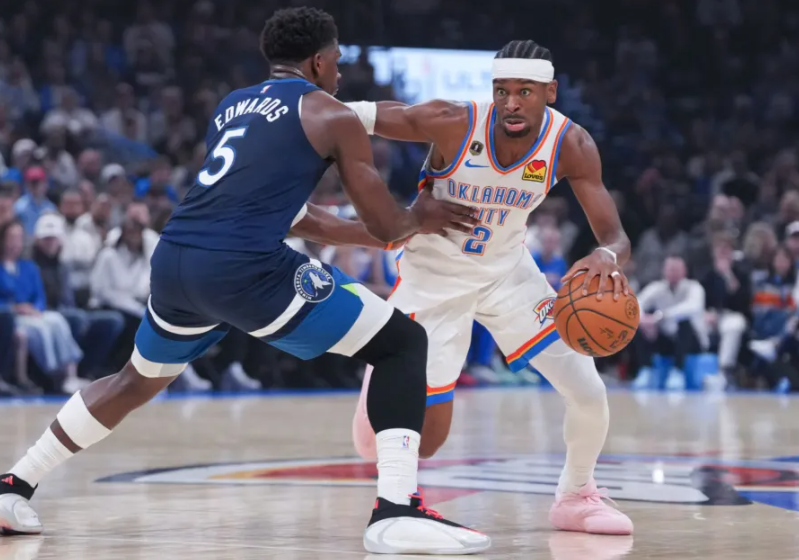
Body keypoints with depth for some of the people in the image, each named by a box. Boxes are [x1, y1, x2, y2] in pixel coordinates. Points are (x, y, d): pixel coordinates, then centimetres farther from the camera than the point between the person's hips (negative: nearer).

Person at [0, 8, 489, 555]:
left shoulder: (232, 106, 28)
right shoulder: (332, 116, 7)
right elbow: (386, 225, 8)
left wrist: (385, 235, 43)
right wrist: (418, 218, 32)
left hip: (175, 260, 7)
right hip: (246, 268, -7)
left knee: (140, 380, 34)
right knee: (403, 343, 5)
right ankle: (397, 510, -10)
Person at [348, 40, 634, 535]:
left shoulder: (571, 145, -20)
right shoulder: (454, 123, -28)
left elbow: (615, 235, -21)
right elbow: (356, 117, -21)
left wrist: (608, 256, -46)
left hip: (507, 272, 3)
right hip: (433, 278, -3)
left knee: (590, 393, -8)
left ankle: (576, 497, 21)